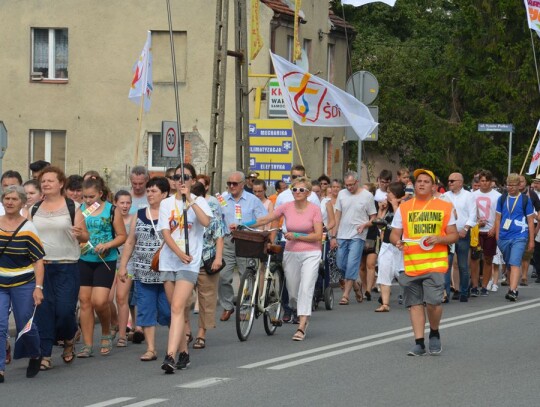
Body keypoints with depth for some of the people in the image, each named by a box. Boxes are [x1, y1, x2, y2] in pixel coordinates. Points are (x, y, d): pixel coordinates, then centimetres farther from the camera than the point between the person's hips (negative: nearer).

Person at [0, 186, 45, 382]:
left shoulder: (28, 229, -6)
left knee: (25, 326, 6)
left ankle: (35, 356, 36)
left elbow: (38, 261, -6)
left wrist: (38, 287, -13)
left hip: (23, 284, -2)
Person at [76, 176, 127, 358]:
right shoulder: (80, 210, 5)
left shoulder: (112, 210, -2)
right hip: (83, 261, 3)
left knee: (99, 301, -12)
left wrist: (106, 245, -16)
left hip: (105, 261, -3)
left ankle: (106, 334, 15)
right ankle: (88, 345, 9)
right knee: (85, 301, 2)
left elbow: (122, 236, -1)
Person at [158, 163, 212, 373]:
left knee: (177, 308, -16)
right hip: (168, 260, 4)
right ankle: (183, 353, 22)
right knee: (176, 309, 10)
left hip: (189, 263, -4)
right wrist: (179, 253, -17)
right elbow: (165, 233, -2)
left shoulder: (199, 201, 2)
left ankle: (170, 356, -25)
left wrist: (189, 200, -21)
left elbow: (206, 221, -19)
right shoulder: (166, 203, 9)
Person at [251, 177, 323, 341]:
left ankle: (301, 328, -19)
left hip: (310, 254, -4)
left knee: (306, 289, -16)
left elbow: (318, 236, -9)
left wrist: (296, 236, -16)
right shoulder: (286, 207, 2)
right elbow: (265, 219, 4)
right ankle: (304, 317, 35)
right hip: (291, 253, 4)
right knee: (293, 292, 9)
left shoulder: (314, 209, -6)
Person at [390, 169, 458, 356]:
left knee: (433, 301, -14)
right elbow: (394, 234, 11)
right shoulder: (404, 208, 10)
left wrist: (439, 239, -13)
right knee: (415, 303, 2)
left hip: (435, 263, -2)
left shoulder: (444, 207, 6)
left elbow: (453, 235, 7)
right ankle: (419, 343, 8)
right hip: (411, 264, 2)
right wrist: (398, 241, -13)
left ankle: (434, 333, 13)